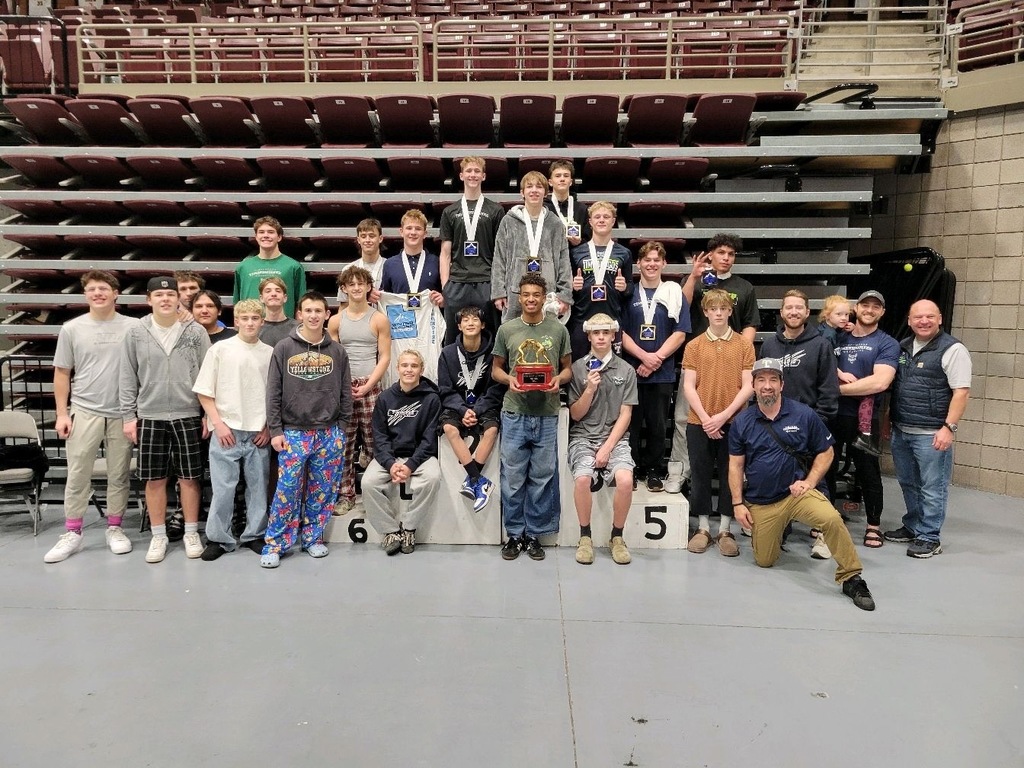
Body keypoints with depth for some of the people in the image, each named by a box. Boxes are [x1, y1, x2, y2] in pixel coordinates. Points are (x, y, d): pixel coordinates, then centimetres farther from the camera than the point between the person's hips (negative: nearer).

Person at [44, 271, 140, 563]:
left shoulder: (133, 327, 0)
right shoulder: (71, 329, 3)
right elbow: (61, 373, 7)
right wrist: (62, 413, 1)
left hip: (122, 413, 0)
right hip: (84, 412, 1)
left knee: (119, 475, 8)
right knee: (77, 476, 4)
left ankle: (115, 529, 21)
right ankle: (72, 533, 15)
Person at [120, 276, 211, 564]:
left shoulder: (196, 332, 0)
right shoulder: (135, 333, 2)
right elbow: (127, 378, 5)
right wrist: (128, 416, 1)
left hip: (188, 415, -1)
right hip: (149, 417, 1)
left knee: (189, 477, 6)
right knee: (154, 479, 7)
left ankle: (191, 533, 19)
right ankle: (159, 536, 20)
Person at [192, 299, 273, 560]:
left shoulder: (270, 353, 4)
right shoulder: (220, 349, -1)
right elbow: (204, 391, 0)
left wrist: (269, 427, 1)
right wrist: (218, 423, -7)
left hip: (259, 433, 2)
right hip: (226, 431, -2)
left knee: (258, 486, 9)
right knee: (223, 488, 2)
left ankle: (254, 535, 23)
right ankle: (218, 538, 16)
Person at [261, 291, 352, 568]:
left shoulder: (337, 351, 5)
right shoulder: (284, 348, 0)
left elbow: (345, 392, 8)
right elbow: (273, 393, 0)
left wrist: (341, 428, 4)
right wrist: (275, 430, -5)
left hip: (329, 433, 2)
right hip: (293, 433, -2)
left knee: (322, 490, 8)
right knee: (287, 490, -1)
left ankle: (313, 537, 23)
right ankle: (274, 544, 12)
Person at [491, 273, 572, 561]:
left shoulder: (558, 329, 4)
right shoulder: (506, 329, 5)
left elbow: (567, 368, 10)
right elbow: (496, 369, 11)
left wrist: (558, 380, -11)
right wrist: (509, 380, -10)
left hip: (546, 415, 0)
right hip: (514, 414, 0)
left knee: (542, 478, 7)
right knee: (512, 477, 6)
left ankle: (534, 534, 21)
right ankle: (514, 534, 20)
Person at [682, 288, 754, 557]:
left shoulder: (744, 345, 2)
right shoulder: (694, 346, 3)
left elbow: (748, 386, -2)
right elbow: (689, 387, -1)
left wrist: (724, 415, -12)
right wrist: (705, 418, -10)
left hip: (733, 422, 0)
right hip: (699, 423, 0)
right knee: (700, 475, 7)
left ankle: (725, 530, 19)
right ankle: (703, 528, 21)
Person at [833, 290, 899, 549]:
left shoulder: (887, 344, -2)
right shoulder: (837, 338, 10)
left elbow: (879, 382, -15)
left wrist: (839, 388, -12)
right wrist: (840, 374, -11)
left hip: (864, 418, -3)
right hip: (831, 414, 4)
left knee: (868, 471, 7)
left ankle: (874, 525, 21)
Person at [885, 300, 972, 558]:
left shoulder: (952, 350, -9)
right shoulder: (902, 347, 12)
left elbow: (961, 392, -14)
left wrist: (949, 427, -20)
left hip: (932, 434, -7)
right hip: (900, 431, 7)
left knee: (931, 488, 2)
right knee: (908, 485, 18)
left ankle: (929, 538, 12)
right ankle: (912, 527, 32)